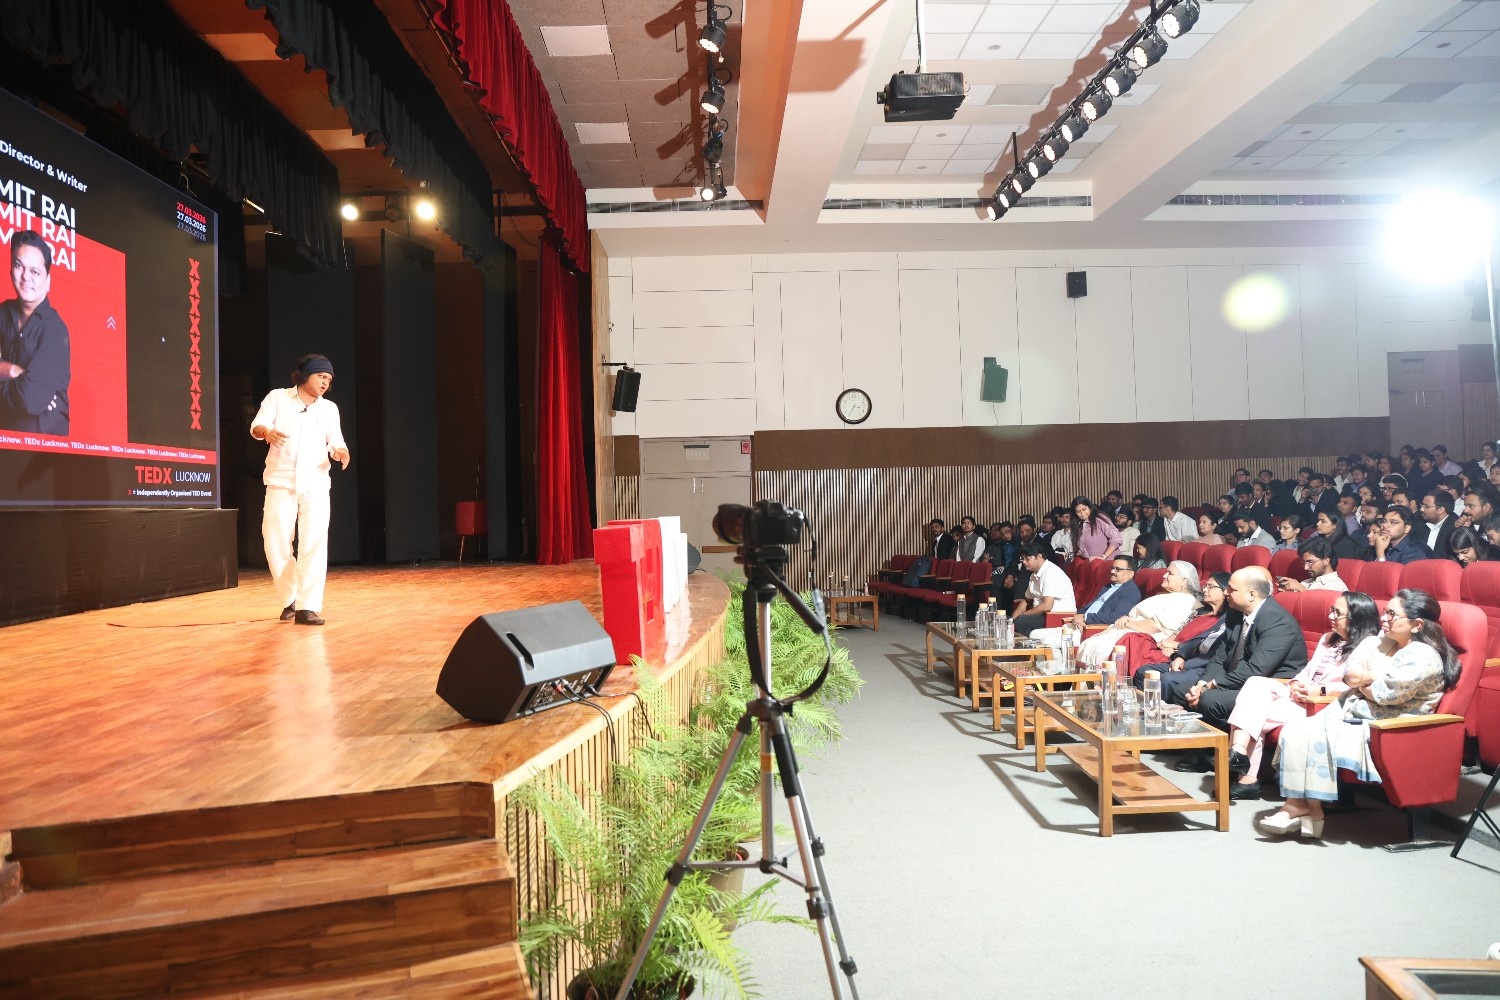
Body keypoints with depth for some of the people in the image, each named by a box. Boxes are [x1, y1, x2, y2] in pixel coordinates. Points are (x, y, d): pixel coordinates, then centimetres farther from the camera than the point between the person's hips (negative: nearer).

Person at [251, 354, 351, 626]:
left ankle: (308, 606, -11)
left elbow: (335, 442, 7)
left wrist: (340, 452, -17)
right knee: (276, 543, 1)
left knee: (314, 544, -11)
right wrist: (268, 432, -30)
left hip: (315, 484, 1)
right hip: (280, 484, -1)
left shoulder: (329, 408, 11)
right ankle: (290, 600, 20)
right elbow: (256, 426, -6)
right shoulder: (277, 397, 5)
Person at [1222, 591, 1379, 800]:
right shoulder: (1329, 638, 24)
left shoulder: (1370, 646, -4)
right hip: (1300, 695, 8)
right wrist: (1295, 684, -3)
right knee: (1256, 684, -21)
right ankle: (1238, 752, -31)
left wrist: (1320, 690, -20)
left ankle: (1247, 777, -17)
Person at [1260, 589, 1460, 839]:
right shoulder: (1384, 642, 15)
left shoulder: (1423, 657, -13)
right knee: (1295, 730, -12)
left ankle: (1304, 806, -8)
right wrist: (1373, 678, -7)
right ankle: (1299, 805, -17)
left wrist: (1363, 682, 0)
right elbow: (1350, 674, 12)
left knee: (1314, 736, -24)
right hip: (1350, 713, 9)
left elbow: (1385, 695, -19)